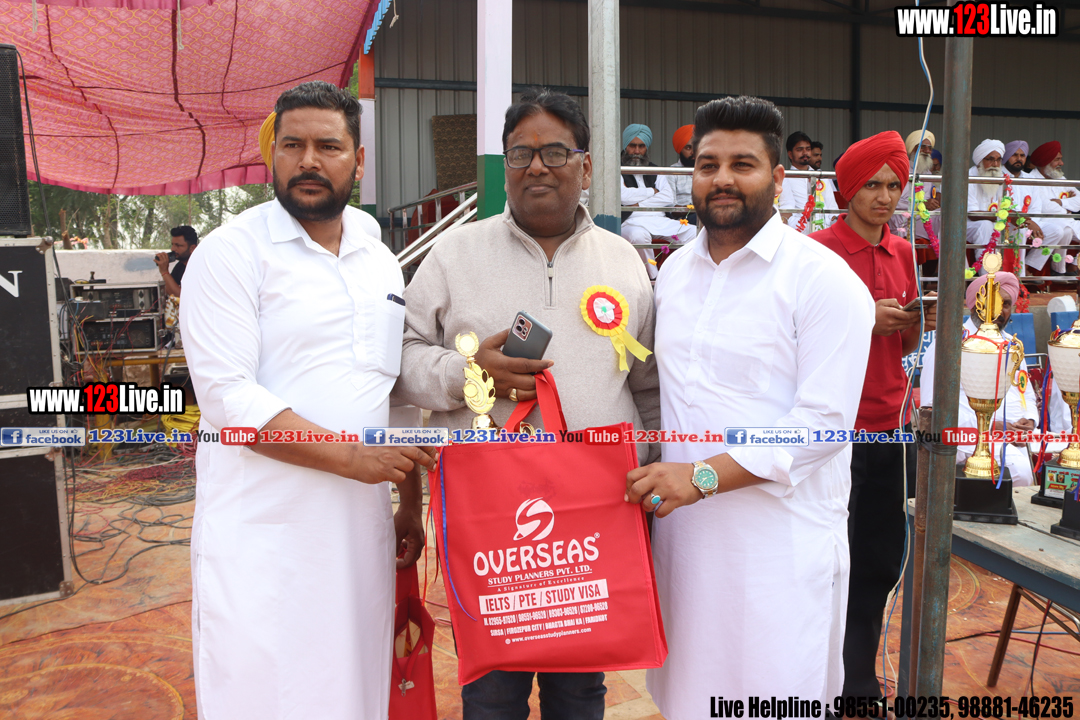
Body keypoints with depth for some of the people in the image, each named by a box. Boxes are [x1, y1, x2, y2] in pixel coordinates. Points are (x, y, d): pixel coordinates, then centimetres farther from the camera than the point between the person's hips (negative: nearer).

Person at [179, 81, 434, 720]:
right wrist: (352, 456, -18)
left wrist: (412, 503, 15)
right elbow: (229, 398, -15)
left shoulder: (383, 262, 13)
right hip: (264, 538, -5)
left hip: (363, 525, 5)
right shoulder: (231, 253, -6)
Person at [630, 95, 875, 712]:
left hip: (783, 539, -5)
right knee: (689, 693, 17)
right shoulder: (675, 272, 11)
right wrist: (658, 477, 6)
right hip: (684, 525, 6)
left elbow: (824, 421, -16)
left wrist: (704, 475, -22)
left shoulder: (824, 279, -9)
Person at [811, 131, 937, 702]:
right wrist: (865, 320, -19)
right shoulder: (819, 250, -7)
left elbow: (903, 348, 18)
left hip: (891, 427, 6)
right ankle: (855, 690, 21)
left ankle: (858, 680, 28)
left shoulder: (903, 253, 12)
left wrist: (920, 326, -2)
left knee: (880, 565, 12)